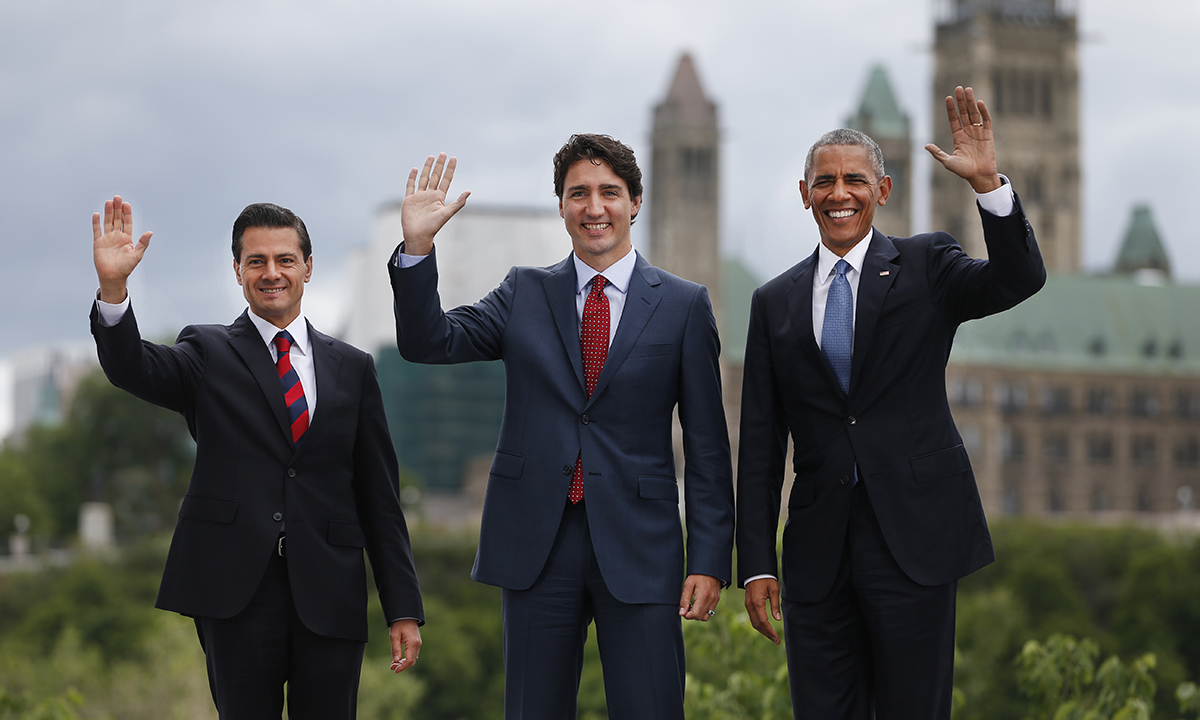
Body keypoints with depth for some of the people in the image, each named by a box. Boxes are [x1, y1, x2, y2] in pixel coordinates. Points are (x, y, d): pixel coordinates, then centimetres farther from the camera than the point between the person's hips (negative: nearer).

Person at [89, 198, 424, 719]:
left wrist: (403, 609, 8)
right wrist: (112, 287, -31)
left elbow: (379, 497, 12)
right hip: (237, 591, -2)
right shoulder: (208, 354, 8)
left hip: (329, 597, 2)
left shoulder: (352, 368, 14)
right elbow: (132, 368, -13)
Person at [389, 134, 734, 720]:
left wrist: (709, 561, -3)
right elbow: (428, 343, 0)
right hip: (536, 544, 2)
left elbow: (707, 447, 3)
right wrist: (417, 247, -14)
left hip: (638, 550, -2)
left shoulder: (684, 306, 4)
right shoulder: (524, 294, 11)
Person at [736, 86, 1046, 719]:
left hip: (913, 536, -2)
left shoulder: (926, 266, 6)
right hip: (818, 547, 3)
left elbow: (1019, 280, -14)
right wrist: (756, 564, 5)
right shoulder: (776, 302, 12)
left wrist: (988, 183, -27)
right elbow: (760, 444, 10)